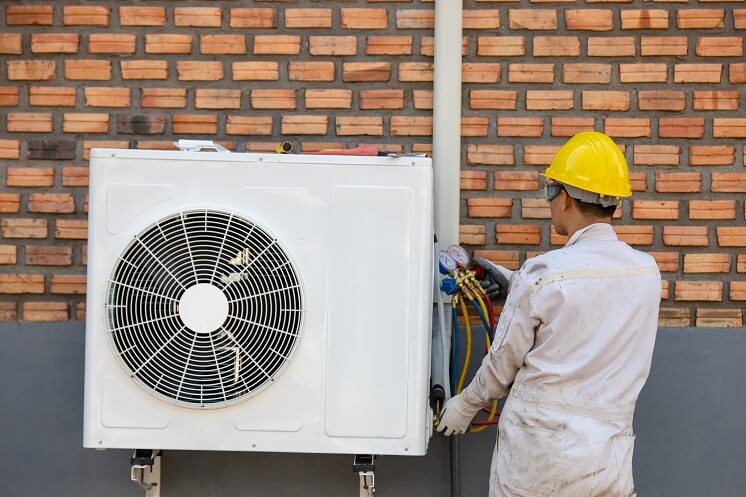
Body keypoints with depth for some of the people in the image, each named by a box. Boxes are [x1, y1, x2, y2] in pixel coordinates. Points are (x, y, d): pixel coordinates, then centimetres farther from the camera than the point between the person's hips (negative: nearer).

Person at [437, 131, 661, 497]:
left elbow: (503, 365, -5)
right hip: (611, 464, 4)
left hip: (537, 461, -4)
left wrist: (465, 405, 13)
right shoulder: (647, 273, -1)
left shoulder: (542, 275, -15)